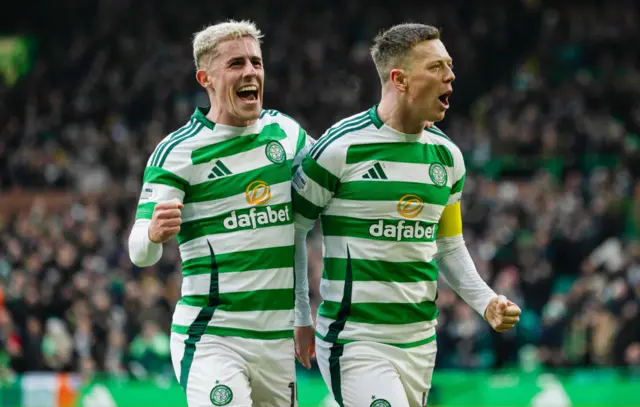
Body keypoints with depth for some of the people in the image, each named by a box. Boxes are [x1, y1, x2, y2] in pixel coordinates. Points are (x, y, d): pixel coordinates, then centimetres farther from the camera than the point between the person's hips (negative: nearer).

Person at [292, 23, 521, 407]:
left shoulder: (447, 155, 9)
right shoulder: (340, 148, -10)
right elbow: (291, 231, -2)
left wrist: (486, 301, 5)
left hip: (420, 343, 7)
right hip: (355, 342, -7)